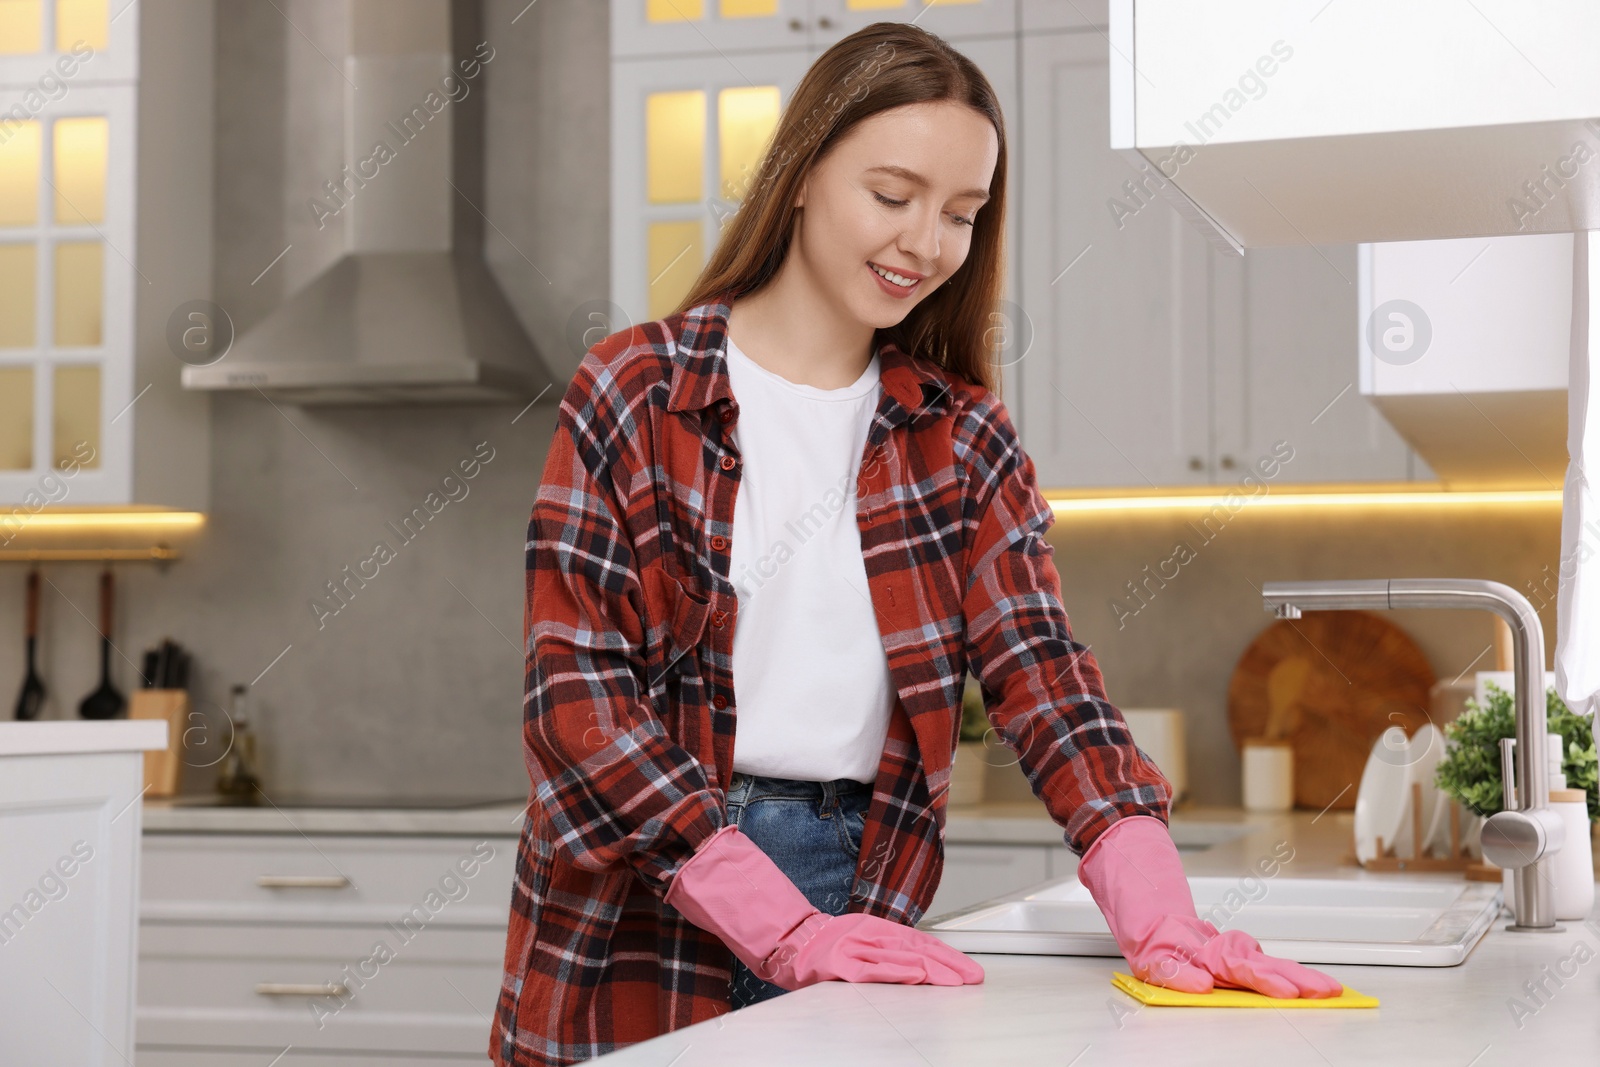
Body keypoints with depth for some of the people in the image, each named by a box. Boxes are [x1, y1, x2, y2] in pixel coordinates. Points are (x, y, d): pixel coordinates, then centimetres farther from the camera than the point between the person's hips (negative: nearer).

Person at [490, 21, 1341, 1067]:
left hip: (860, 898, 3)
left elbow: (1040, 670, -5)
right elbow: (577, 692, -12)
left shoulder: (963, 441, 6)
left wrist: (1153, 903, -22)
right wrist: (781, 929, -21)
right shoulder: (634, 394, -5)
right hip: (641, 926, -2)